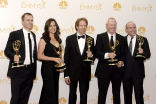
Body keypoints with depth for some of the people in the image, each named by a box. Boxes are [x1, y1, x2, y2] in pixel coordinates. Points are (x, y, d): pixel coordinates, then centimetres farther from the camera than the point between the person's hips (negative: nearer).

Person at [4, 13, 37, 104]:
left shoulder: (33, 35, 14)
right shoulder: (15, 34, -5)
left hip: (30, 71, 6)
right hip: (18, 70, -5)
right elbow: (7, 50, -8)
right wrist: (14, 56, -29)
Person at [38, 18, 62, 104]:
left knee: (55, 90, 12)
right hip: (47, 68, -7)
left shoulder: (58, 40, 12)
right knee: (49, 91, -5)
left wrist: (60, 60, 3)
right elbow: (39, 56, -13)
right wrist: (54, 59, -17)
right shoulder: (44, 39, -7)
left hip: (56, 68, 7)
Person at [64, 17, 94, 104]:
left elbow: (93, 54, 12)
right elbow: (66, 57, -2)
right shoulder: (70, 39, 0)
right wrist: (66, 74, -6)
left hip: (85, 72, 1)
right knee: (72, 94, 10)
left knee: (84, 95, 9)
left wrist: (91, 55, -14)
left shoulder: (90, 39, 5)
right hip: (73, 72, -1)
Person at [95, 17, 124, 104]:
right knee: (102, 94, 7)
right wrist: (107, 55, -26)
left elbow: (122, 53, 8)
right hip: (103, 70, -3)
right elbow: (97, 52, -10)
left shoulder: (121, 38, 9)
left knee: (117, 94, 13)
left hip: (117, 70, 3)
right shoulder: (100, 37, -1)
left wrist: (121, 61, -11)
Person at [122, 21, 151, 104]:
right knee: (127, 94, 12)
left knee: (139, 94, 2)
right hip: (126, 72, 1)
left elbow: (148, 54, 0)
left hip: (138, 72, -1)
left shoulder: (143, 40, 2)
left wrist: (143, 53, -20)